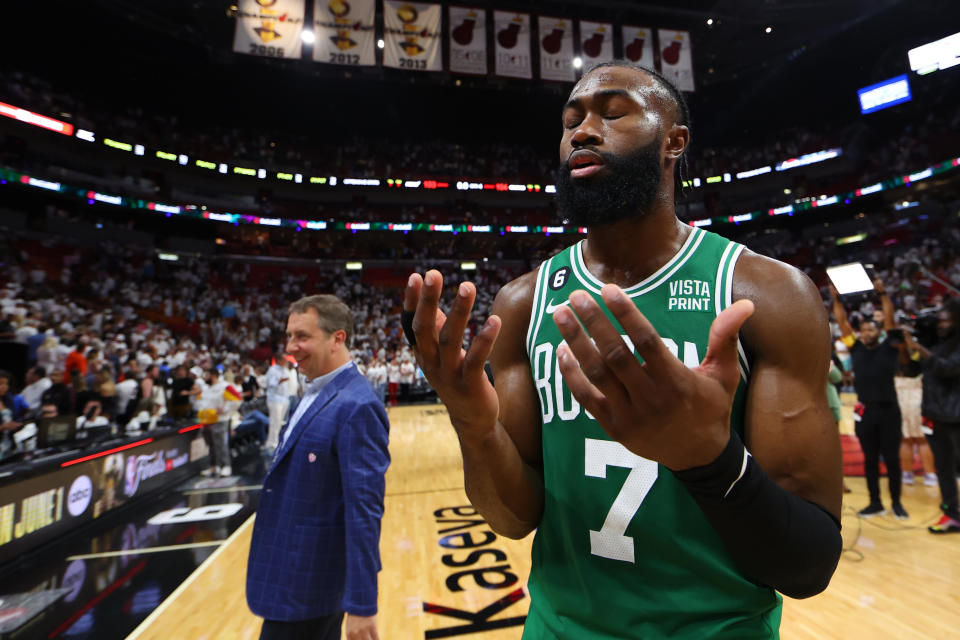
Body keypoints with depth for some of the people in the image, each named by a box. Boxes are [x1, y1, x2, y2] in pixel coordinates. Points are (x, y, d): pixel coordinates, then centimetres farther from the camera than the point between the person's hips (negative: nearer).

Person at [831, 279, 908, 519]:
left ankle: (896, 502, 22)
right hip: (864, 412, 2)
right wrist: (836, 298, -3)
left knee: (892, 459, 6)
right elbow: (843, 322, 3)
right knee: (870, 460, 10)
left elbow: (889, 319, -9)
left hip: (888, 410, -2)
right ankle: (875, 503, 21)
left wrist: (882, 293, -16)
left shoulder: (889, 348, 2)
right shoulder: (856, 348, 7)